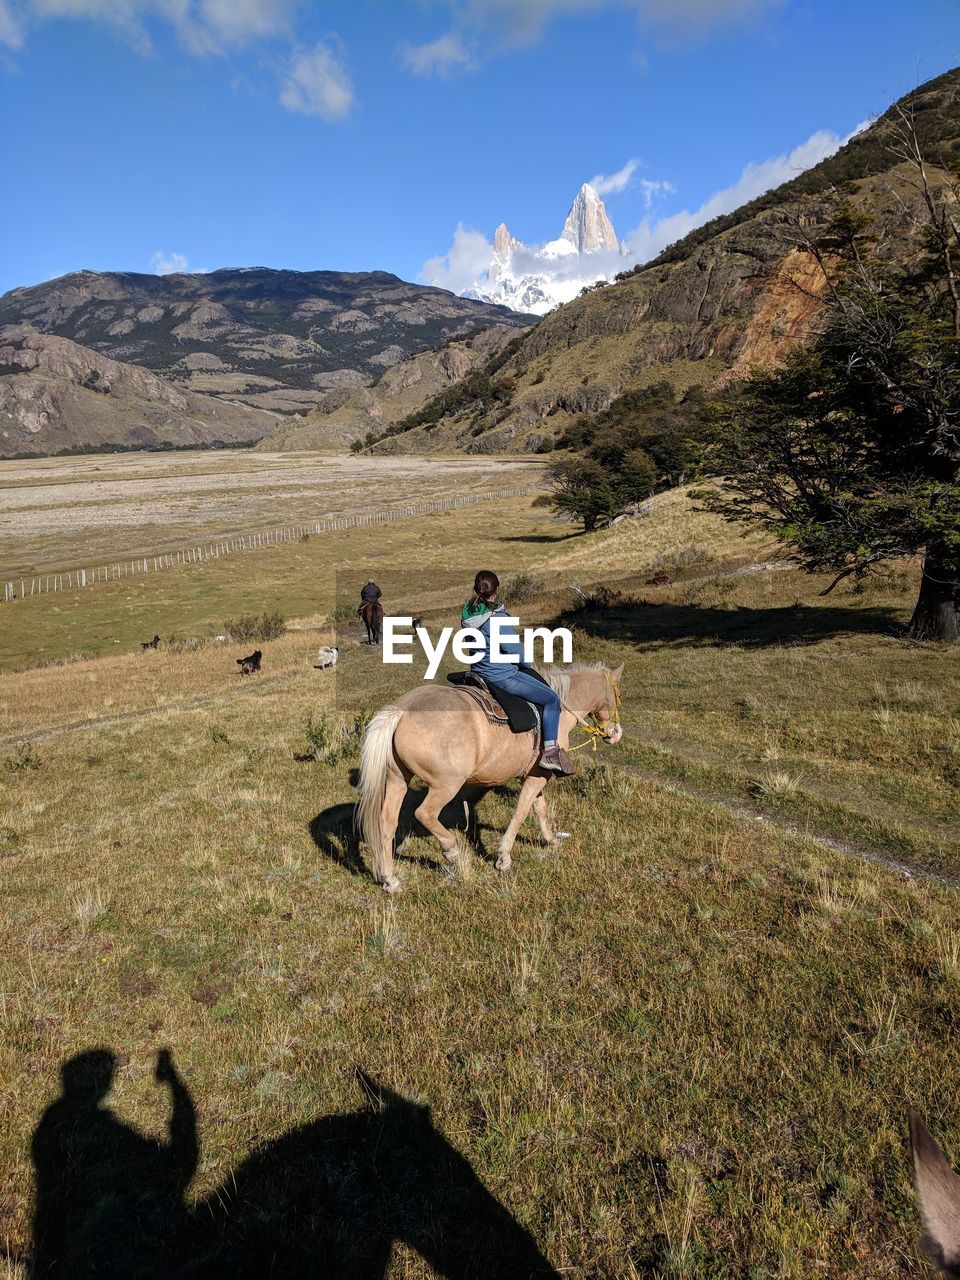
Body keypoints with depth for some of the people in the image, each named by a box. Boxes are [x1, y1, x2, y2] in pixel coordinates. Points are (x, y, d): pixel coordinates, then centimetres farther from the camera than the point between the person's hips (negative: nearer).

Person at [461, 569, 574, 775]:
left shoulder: (468, 613, -1)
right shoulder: (499, 619, -26)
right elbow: (518, 654, -18)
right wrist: (527, 664, 5)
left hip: (479, 672, 9)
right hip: (502, 677, -9)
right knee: (551, 698, 0)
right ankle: (549, 752, 0)